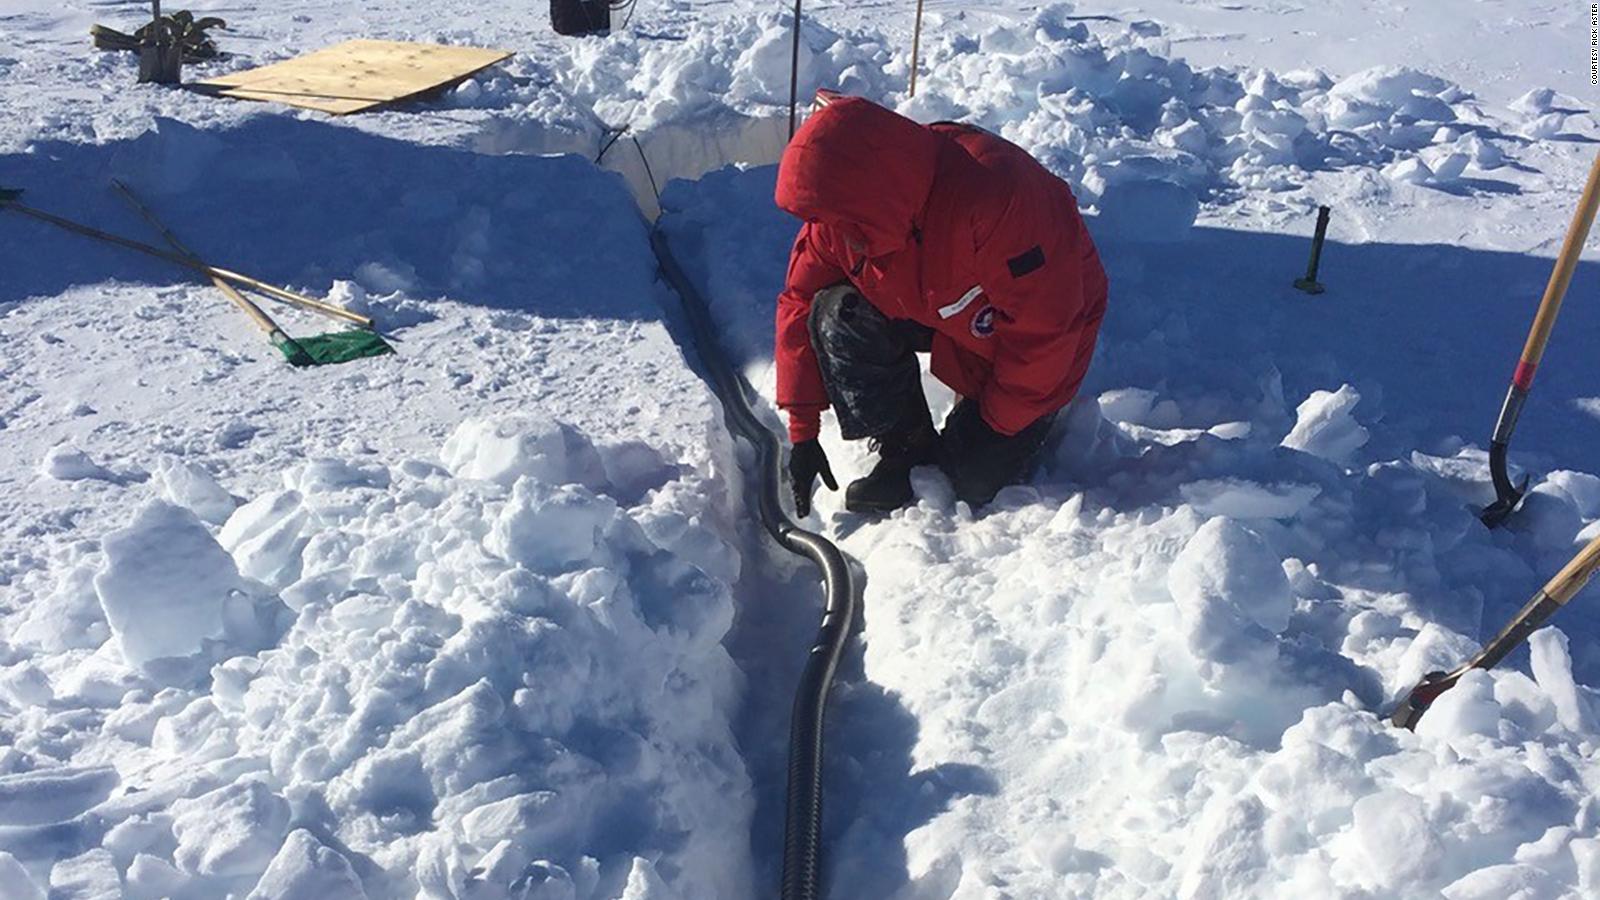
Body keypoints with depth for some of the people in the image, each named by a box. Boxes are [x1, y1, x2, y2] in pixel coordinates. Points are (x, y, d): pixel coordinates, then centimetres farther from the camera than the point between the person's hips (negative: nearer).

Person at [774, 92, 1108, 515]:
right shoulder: (838, 215, -20)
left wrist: (996, 426, -19)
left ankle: (1039, 421, 20)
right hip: (933, 312, 5)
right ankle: (908, 449, -6)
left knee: (975, 481, -12)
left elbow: (1043, 330, -31)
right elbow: (800, 304, -10)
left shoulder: (993, 196, -40)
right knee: (838, 316, -24)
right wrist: (802, 431, -11)